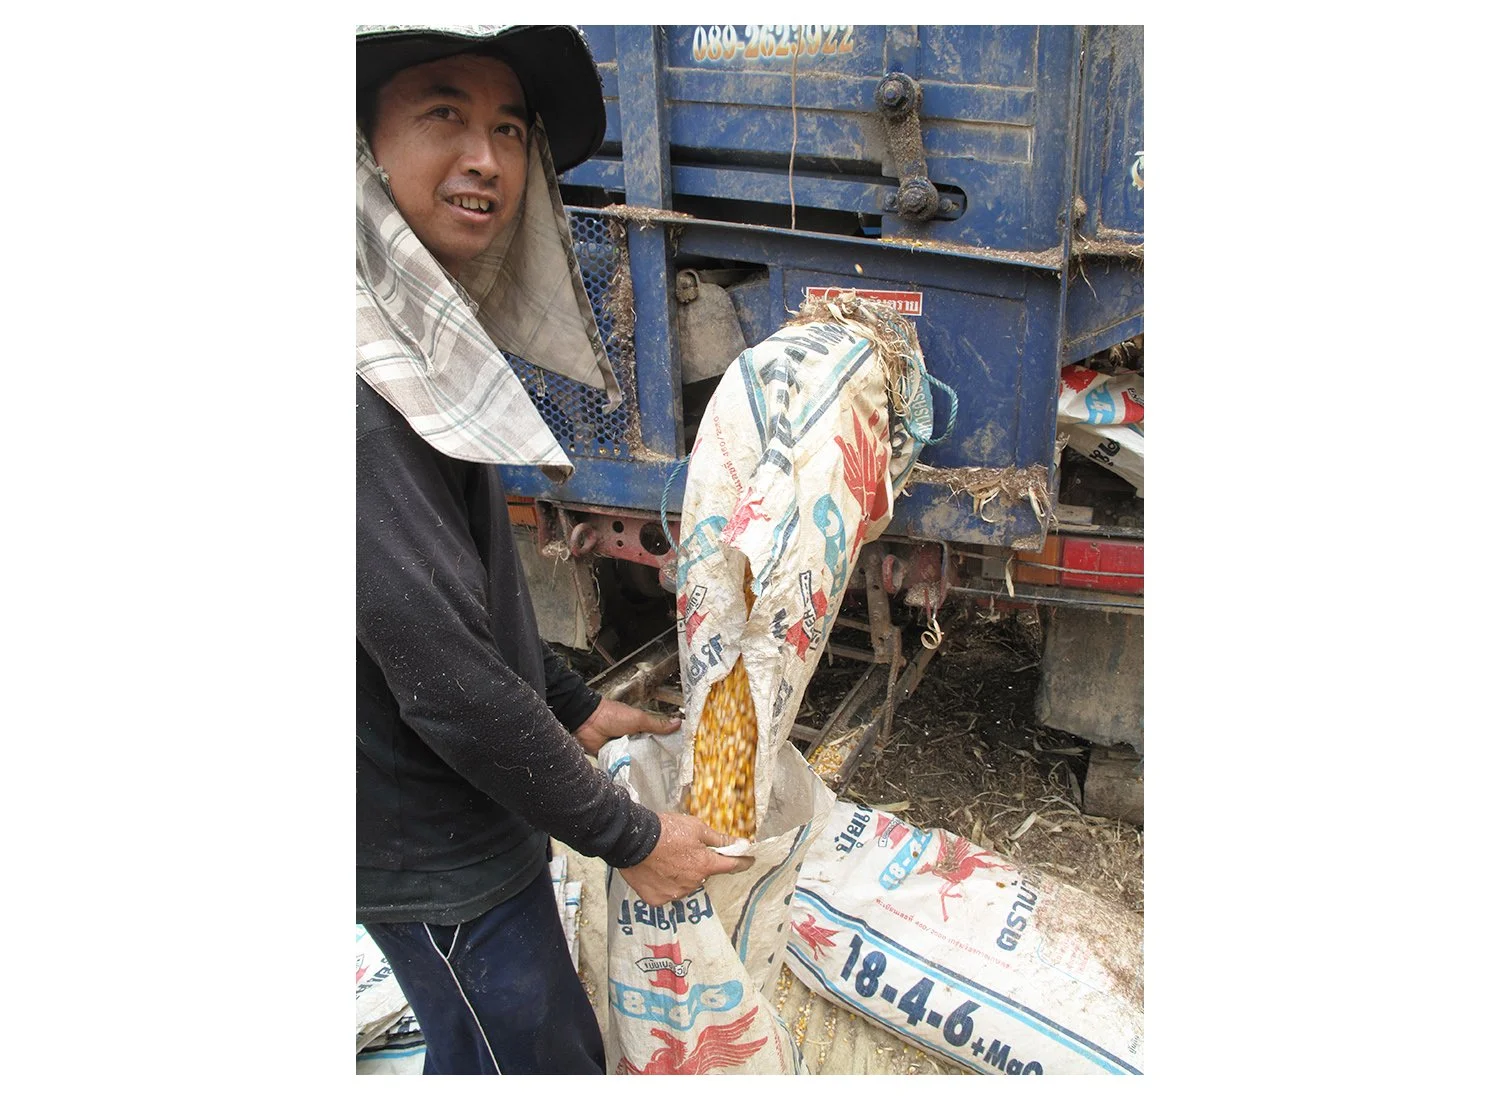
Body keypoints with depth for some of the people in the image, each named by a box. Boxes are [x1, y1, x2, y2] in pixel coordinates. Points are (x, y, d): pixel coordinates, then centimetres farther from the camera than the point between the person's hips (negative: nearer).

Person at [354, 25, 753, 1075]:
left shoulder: (427, 338, 5)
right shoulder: (364, 389, -28)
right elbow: (445, 674, -28)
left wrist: (571, 703, 17)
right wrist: (627, 836, -17)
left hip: (476, 818, 9)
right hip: (439, 863, -9)